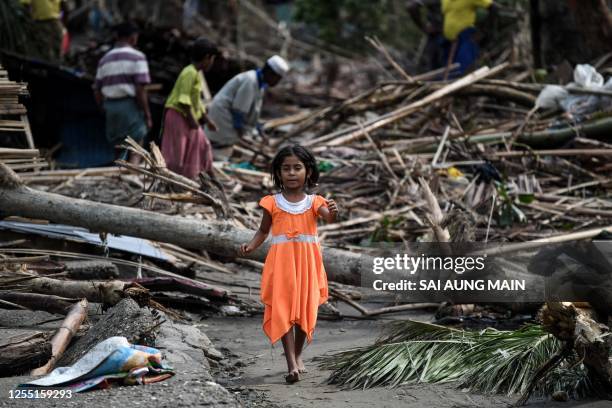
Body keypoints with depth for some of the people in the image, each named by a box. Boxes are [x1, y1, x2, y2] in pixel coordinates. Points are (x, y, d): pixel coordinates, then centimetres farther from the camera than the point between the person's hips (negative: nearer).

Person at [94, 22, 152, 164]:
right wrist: (147, 115, -8)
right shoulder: (137, 57, -4)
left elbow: (97, 92, 13)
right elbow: (140, 89, -12)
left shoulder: (105, 59, 14)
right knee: (135, 152, -3)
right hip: (131, 105, -6)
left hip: (110, 106, 6)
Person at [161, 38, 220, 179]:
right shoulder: (190, 73, -17)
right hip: (178, 116, -10)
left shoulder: (198, 74, 15)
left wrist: (207, 120, 22)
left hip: (188, 117, 10)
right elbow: (184, 100, -23)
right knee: (177, 153, -8)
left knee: (203, 146, 12)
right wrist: (192, 120, -22)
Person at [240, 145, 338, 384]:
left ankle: (298, 354, 31)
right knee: (282, 310, -10)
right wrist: (251, 246, -8)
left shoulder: (313, 202, 1)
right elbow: (263, 231, 10)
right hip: (281, 263, -1)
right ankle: (292, 364, -15)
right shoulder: (273, 203, 2)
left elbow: (329, 218, -17)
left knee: (305, 308, 10)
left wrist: (333, 212, -41)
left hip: (306, 263, 1)